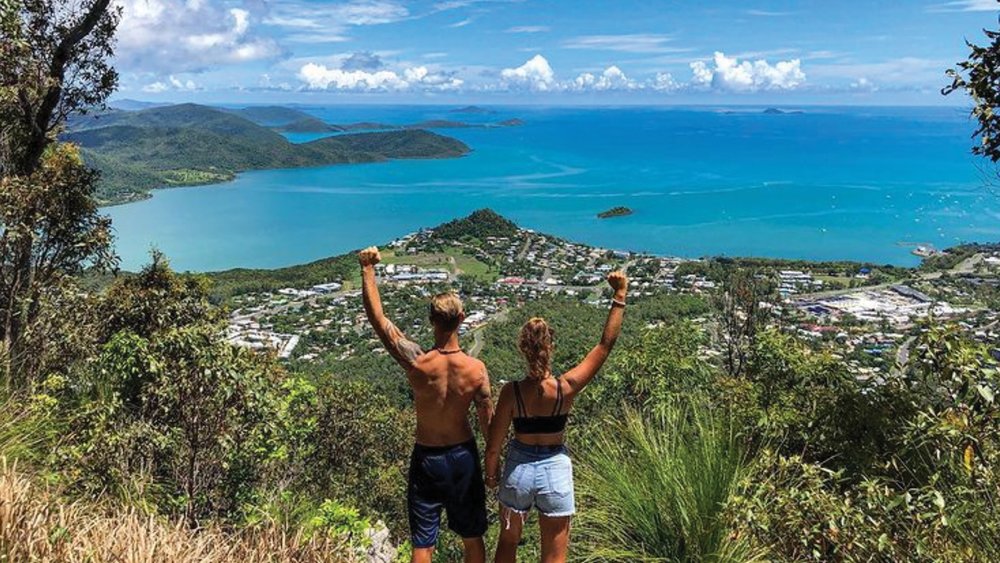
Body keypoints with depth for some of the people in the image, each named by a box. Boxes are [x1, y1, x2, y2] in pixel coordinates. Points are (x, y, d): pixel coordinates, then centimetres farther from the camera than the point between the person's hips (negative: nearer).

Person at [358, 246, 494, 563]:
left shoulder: (417, 364, -23)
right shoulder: (476, 369, -18)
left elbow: (377, 317, -16)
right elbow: (488, 422, -7)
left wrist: (368, 269, -9)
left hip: (427, 457, -1)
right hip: (463, 455, 1)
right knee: (472, 538, 20)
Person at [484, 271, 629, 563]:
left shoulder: (512, 392, -20)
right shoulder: (567, 388, -20)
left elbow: (494, 446, -11)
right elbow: (606, 344, -13)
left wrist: (491, 474, 9)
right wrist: (619, 295, -13)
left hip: (519, 468, 1)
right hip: (555, 471, 0)